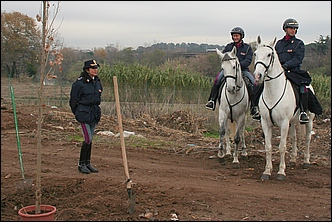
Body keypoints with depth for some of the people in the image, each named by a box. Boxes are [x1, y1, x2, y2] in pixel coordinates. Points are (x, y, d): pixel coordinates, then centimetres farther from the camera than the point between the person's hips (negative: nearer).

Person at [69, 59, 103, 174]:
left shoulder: (97, 82, 8)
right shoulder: (79, 83, -13)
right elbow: (73, 100, -4)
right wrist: (77, 113, 5)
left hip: (94, 113, 7)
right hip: (84, 113, -7)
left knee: (90, 139, 12)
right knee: (88, 139, -10)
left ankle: (88, 163, 21)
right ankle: (81, 164, 3)